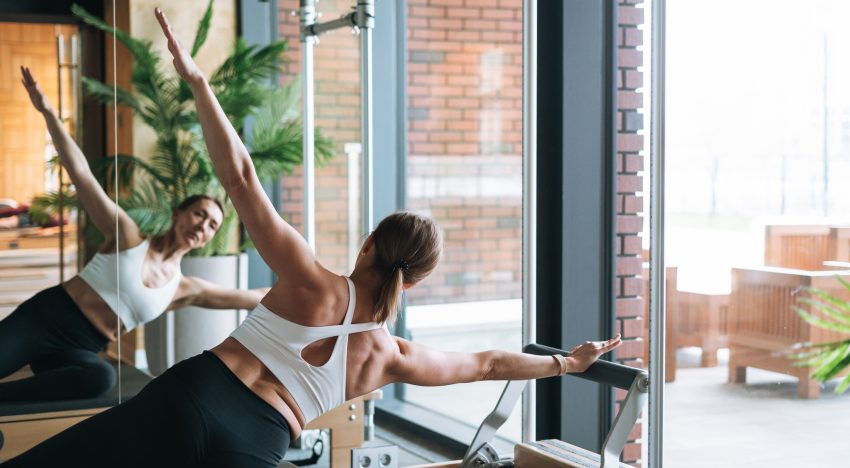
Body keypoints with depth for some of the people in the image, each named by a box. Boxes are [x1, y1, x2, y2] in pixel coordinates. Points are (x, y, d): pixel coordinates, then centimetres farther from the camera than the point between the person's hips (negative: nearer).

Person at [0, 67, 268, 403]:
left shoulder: (186, 290, 14)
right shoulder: (128, 236, 4)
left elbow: (252, 298, 17)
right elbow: (80, 172, -3)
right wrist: (48, 112, -12)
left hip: (78, 350, 2)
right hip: (43, 317, -2)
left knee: (101, 376, -37)